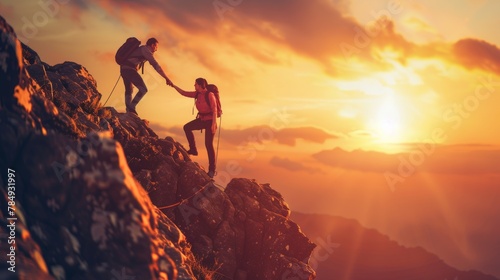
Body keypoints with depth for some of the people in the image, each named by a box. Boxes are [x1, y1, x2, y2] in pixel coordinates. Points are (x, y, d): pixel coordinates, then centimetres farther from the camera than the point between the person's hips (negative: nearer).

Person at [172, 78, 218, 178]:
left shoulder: (210, 94, -20)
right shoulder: (197, 94, 3)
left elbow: (214, 110, -24)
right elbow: (184, 93, 12)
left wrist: (214, 124, -28)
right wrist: (174, 86, 6)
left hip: (210, 121, -8)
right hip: (202, 119, 8)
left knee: (208, 144, -9)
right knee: (187, 127, 0)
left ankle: (212, 169, -2)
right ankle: (193, 150, 10)